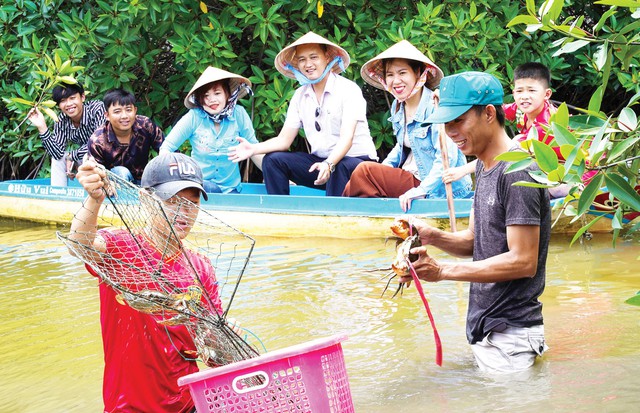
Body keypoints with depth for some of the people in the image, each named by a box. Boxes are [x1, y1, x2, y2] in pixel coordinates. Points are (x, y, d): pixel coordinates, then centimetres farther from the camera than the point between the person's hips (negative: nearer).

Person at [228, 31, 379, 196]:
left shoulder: (348, 89, -11)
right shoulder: (300, 96, 7)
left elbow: (346, 138, -23)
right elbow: (284, 140, 5)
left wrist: (329, 164, -41)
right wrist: (254, 148, -14)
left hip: (357, 159, -6)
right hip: (320, 161, 6)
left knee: (342, 166, -38)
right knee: (273, 160, -9)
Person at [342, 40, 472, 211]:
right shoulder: (397, 107, 9)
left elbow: (447, 158, -23)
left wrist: (419, 191, -27)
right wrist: (382, 170, 5)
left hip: (438, 191, -8)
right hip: (408, 177, 8)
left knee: (364, 172, -17)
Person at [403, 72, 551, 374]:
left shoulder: (517, 173, -18)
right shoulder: (484, 167, 13)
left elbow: (523, 261, -21)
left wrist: (443, 271, -22)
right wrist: (433, 237, -4)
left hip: (510, 336, -9)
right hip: (483, 327, 9)